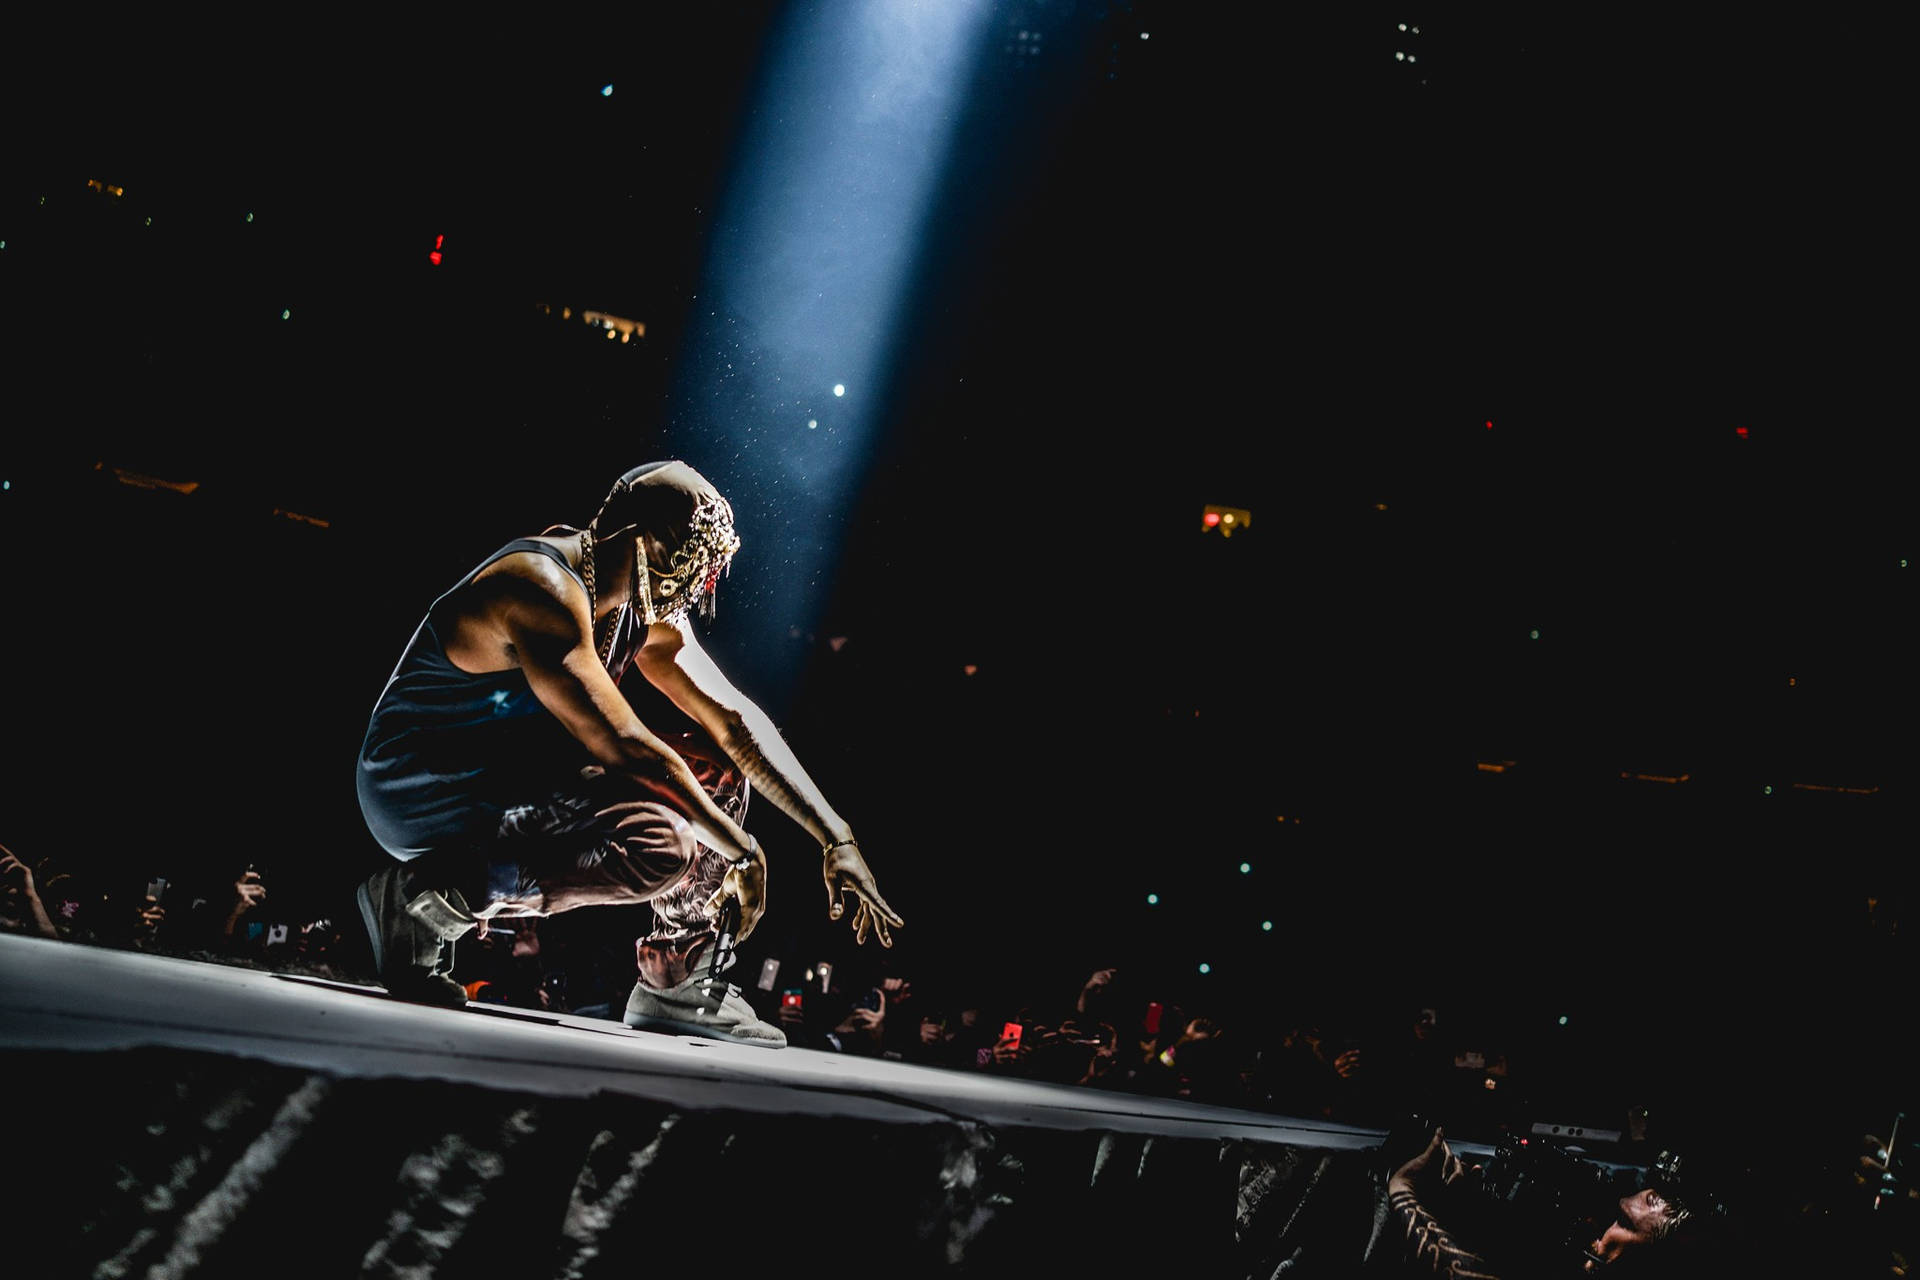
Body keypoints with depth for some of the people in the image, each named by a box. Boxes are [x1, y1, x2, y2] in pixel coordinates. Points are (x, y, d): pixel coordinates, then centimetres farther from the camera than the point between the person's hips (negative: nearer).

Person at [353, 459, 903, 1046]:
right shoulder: (545, 591, -25)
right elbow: (625, 746, -30)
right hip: (422, 795, -10)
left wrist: (835, 838, -3)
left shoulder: (646, 607, 4)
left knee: (715, 767, 7)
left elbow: (733, 720, 2)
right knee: (657, 844, -30)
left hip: (513, 780, 10)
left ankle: (679, 985, 10)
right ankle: (426, 895, -14)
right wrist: (741, 850, -21)